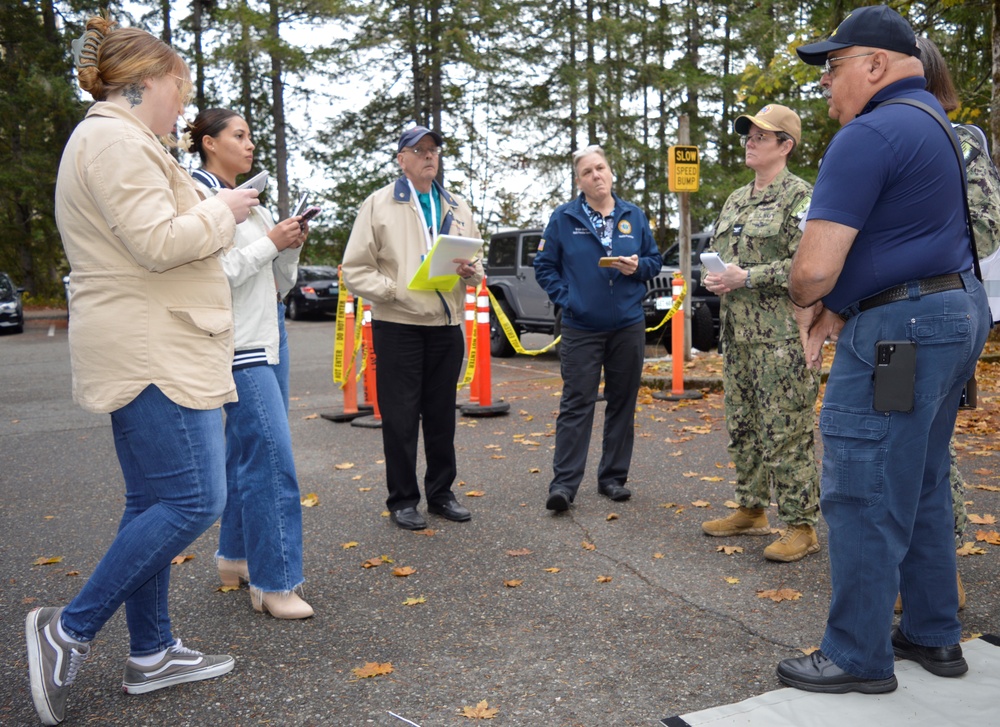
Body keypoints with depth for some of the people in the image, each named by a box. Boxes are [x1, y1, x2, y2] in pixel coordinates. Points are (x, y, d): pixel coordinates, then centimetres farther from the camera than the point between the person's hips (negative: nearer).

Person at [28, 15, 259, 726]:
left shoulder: (115, 140, 22)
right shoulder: (116, 140, -12)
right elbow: (157, 242, -22)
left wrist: (218, 215, 18)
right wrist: (222, 210, -8)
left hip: (157, 348, 11)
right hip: (153, 353, -11)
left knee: (154, 503, 12)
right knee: (193, 500, -9)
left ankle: (151, 653, 20)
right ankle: (69, 630, 2)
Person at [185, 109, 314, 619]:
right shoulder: (200, 197, -7)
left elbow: (279, 284, 19)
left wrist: (292, 246, 2)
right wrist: (270, 242, -14)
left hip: (270, 335, 9)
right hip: (238, 343, -9)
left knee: (248, 450, 13)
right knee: (271, 457, -12)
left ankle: (236, 557, 25)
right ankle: (272, 583, -6)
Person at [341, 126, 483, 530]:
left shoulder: (457, 208, 15)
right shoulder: (378, 205, 1)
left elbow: (477, 262, 18)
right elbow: (355, 270, -3)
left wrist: (471, 271, -6)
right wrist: (395, 290, -18)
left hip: (447, 325, 4)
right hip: (397, 325, -4)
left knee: (442, 414, 11)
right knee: (400, 417, 2)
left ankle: (441, 493, 24)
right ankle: (402, 500, 14)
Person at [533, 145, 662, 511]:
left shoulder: (634, 216, 8)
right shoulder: (563, 217, 1)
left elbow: (655, 260, 11)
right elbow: (544, 265, 4)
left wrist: (638, 267, -10)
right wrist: (565, 297, -8)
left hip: (628, 326, 3)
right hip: (581, 328, -3)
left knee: (622, 404, 8)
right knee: (576, 405, -6)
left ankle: (613, 477, 19)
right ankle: (564, 482, -3)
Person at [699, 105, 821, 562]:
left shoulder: (800, 197, -7)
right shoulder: (735, 201, 17)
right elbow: (719, 255, 25)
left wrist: (747, 278, -18)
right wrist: (715, 278, 3)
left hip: (782, 335, -8)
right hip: (737, 332, 8)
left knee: (786, 433, -5)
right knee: (742, 426, 14)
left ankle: (801, 527, 5)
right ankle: (751, 510, 27)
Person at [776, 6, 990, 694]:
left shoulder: (868, 136, -17)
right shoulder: (939, 124, 17)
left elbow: (814, 267, -23)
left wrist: (806, 300, 0)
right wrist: (839, 306, 10)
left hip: (899, 334, -10)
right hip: (958, 312, 11)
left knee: (864, 501, -1)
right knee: (922, 489, 19)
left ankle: (859, 656, 10)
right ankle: (934, 635, 30)